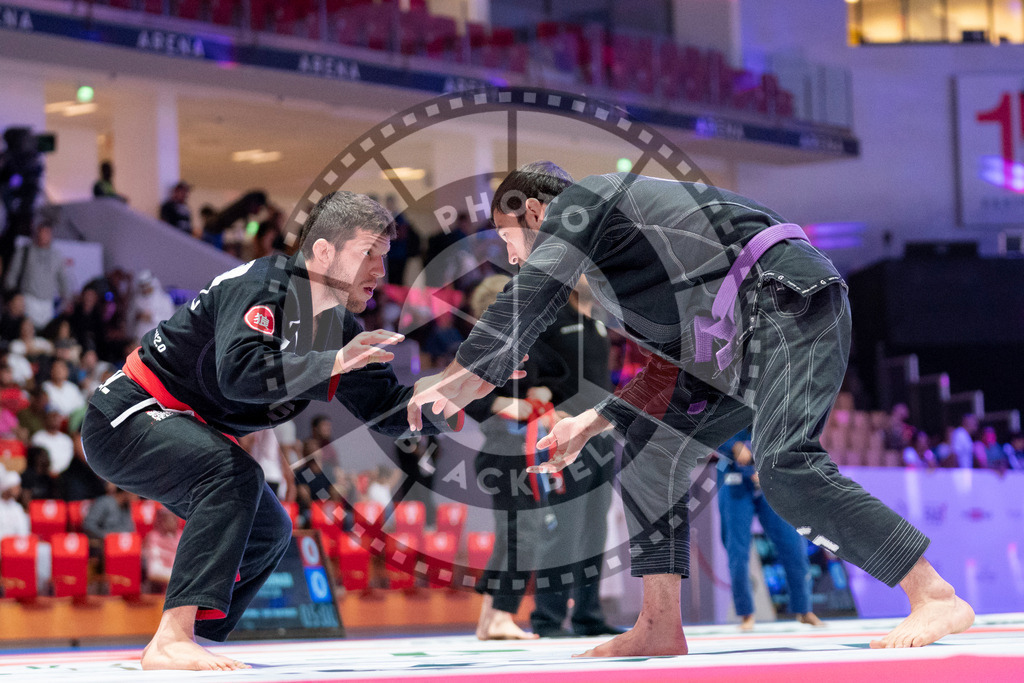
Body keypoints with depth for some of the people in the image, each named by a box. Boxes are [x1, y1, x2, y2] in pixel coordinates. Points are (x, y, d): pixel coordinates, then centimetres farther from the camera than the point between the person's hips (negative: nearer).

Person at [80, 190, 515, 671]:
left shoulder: (337, 325, 4)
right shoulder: (261, 286, -23)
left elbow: (386, 408, 4)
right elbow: (239, 372, -40)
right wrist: (333, 363, -41)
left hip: (183, 430, 10)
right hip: (127, 417, -10)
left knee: (268, 530, 19)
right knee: (234, 474, -33)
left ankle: (181, 644, 25)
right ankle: (171, 641, -40)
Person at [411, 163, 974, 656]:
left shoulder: (577, 202, 1)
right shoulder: (617, 264, 28)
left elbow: (526, 302, -7)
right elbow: (672, 368, 28)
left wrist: (454, 384, 2)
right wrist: (590, 424, 24)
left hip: (788, 301, -11)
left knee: (784, 467, -26)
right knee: (648, 451, 10)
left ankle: (938, 599, -26)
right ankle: (660, 628, 8)